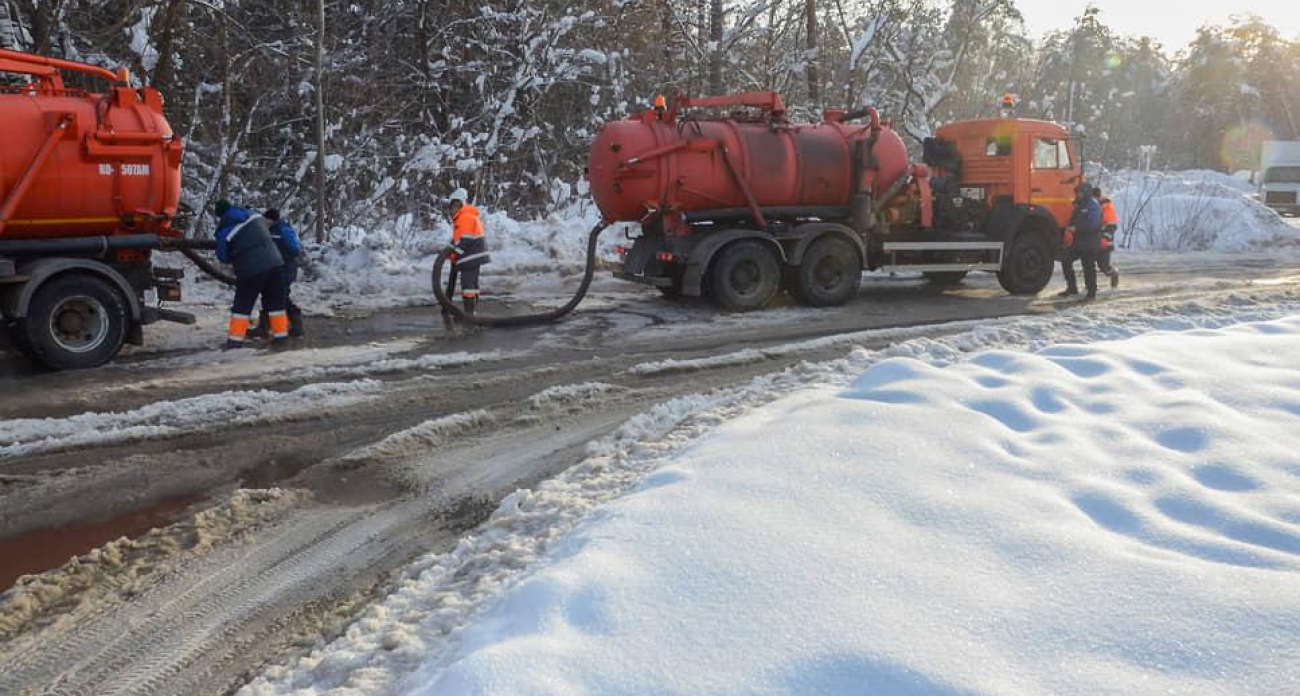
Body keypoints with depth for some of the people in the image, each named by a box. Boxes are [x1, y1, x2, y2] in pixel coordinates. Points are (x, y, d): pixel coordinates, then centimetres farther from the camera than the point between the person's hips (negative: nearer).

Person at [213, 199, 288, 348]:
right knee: (275, 301, 14)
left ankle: (235, 339, 9)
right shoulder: (256, 217, 8)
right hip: (274, 263, 4)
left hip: (251, 270, -4)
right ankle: (281, 334, 15)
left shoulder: (224, 232, -5)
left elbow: (223, 257, 5)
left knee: (242, 305, 7)